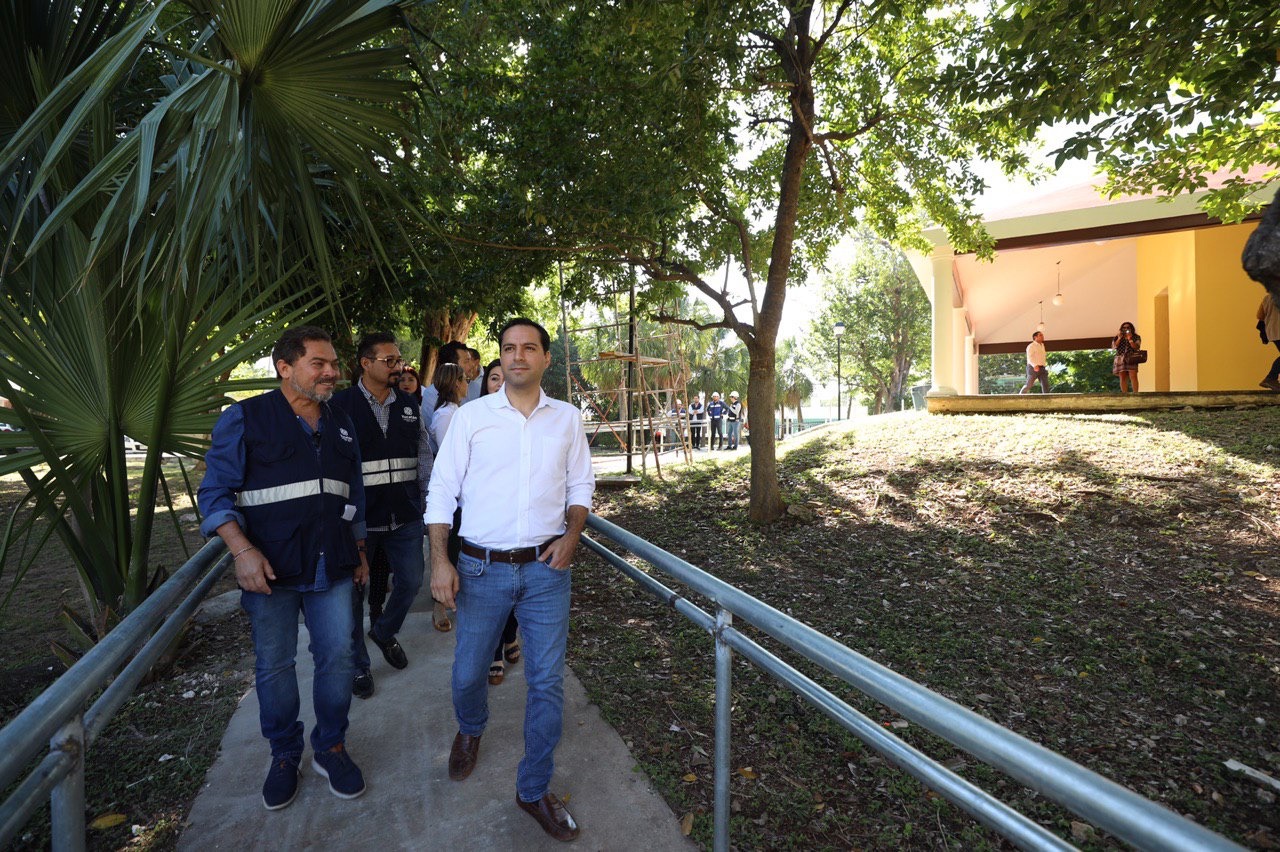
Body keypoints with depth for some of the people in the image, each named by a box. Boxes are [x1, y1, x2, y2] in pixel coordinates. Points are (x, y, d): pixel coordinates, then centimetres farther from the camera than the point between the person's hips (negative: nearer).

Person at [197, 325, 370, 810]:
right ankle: (284, 756, 33)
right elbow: (215, 492, -6)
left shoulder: (341, 425, 10)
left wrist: (359, 550, 18)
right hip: (270, 569, -3)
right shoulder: (245, 419, -4)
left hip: (332, 569, 4)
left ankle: (330, 748, 29)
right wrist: (243, 551, -18)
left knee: (337, 657, 7)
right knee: (274, 666, 11)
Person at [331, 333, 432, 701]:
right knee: (353, 590, 9)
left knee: (411, 580, 11)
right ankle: (357, 664, 28)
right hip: (358, 518, -4)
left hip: (405, 517, 4)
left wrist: (426, 500, 6)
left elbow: (424, 454, 12)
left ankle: (384, 632, 41)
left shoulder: (409, 405, 8)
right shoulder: (341, 404, -6)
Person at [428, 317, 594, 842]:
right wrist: (440, 560, -7)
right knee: (468, 673, 14)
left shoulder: (567, 419, 3)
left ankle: (534, 789, 29)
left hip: (547, 569, 1)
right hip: (482, 568, 0)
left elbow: (581, 485, 10)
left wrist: (572, 533, -7)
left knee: (547, 682, 6)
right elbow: (442, 489, -1)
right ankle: (470, 731, 51)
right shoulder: (471, 416, -2)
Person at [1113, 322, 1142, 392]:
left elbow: (1136, 347, -6)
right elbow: (1114, 347, 1)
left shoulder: (1136, 337, 9)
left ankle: (1135, 393, -16)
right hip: (1120, 359, 2)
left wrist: (1130, 339, -9)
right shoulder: (1117, 338, 14)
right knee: (1123, 378, -1)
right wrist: (1119, 338, -4)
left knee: (1133, 377, -14)